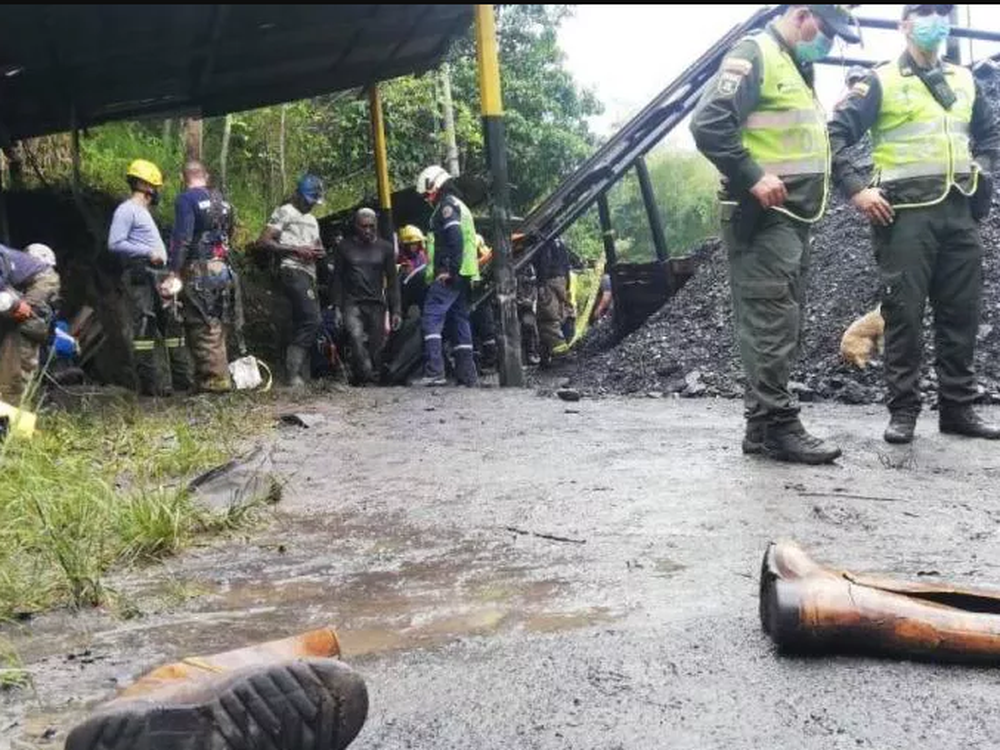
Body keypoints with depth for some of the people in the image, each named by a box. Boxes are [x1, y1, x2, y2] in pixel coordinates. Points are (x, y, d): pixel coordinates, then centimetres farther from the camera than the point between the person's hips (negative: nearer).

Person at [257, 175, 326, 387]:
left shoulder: (312, 220, 26)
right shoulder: (283, 213, 1)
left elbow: (318, 246, 34)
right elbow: (263, 241, -7)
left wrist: (320, 252, 9)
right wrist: (295, 249, -15)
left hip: (309, 274, 9)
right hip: (293, 271, -9)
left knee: (302, 324, 5)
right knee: (313, 320, -21)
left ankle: (293, 373, 7)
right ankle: (294, 373, -19)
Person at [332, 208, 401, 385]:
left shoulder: (385, 248, 10)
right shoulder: (345, 246, 8)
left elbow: (392, 281, 9)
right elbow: (337, 278, 8)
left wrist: (395, 311, 1)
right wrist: (337, 307, -1)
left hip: (376, 304, 1)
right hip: (352, 303, -1)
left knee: (376, 344, -3)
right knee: (356, 336, -24)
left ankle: (375, 379, 8)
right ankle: (366, 375, -30)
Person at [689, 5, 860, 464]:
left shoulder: (797, 68, 23)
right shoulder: (754, 55, -8)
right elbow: (708, 124, -21)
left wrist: (814, 184, 16)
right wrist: (754, 177, -23)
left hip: (792, 218, 10)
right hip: (764, 217, -10)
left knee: (783, 325, 9)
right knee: (772, 323, -10)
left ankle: (762, 426, 15)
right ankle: (778, 427, -6)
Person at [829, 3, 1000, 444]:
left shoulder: (965, 81, 18)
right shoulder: (880, 81, 2)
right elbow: (836, 135, -5)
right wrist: (856, 189, -13)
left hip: (960, 212, 5)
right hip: (905, 213, -5)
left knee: (961, 313, 6)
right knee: (904, 313, -4)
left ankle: (958, 407, 15)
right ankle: (903, 410, 4)